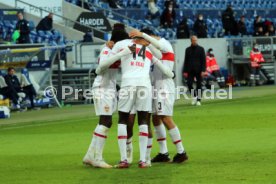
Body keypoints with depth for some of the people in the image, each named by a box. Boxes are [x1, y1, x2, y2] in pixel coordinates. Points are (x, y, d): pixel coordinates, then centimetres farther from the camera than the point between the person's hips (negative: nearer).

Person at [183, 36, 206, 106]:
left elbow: (204, 60, 0)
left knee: (199, 85, 0)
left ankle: (198, 100, 6)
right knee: (189, 84, -9)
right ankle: (194, 96, 11)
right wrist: (185, 71, 3)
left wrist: (203, 70, -9)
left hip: (198, 70, -2)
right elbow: (186, 61, 11)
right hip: (190, 70, 2)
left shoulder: (201, 49, 4)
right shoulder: (188, 49, 10)